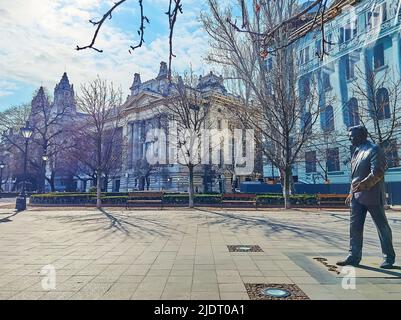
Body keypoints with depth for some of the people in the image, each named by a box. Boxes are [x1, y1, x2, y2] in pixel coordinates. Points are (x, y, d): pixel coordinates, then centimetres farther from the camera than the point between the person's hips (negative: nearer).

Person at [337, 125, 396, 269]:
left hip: (372, 196, -7)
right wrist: (352, 193, 16)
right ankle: (354, 256, 12)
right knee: (355, 227, 6)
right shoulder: (356, 152, 16)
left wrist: (364, 184, -31)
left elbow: (377, 172, -19)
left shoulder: (374, 149, -8)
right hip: (357, 196, 8)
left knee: (382, 227, 6)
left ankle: (389, 258, 19)